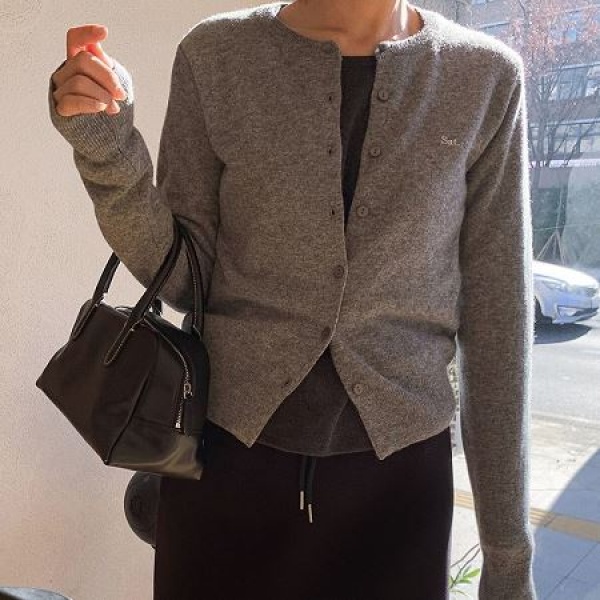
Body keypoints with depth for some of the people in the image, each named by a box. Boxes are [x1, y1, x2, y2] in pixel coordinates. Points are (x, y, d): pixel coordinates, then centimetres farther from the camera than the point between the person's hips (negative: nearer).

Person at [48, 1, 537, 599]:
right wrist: (106, 148, -19)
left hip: (399, 471, 1)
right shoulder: (216, 55, -5)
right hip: (226, 454, 1)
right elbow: (184, 279, -2)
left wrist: (508, 548, 0)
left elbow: (497, 314, -3)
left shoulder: (486, 75, -5)